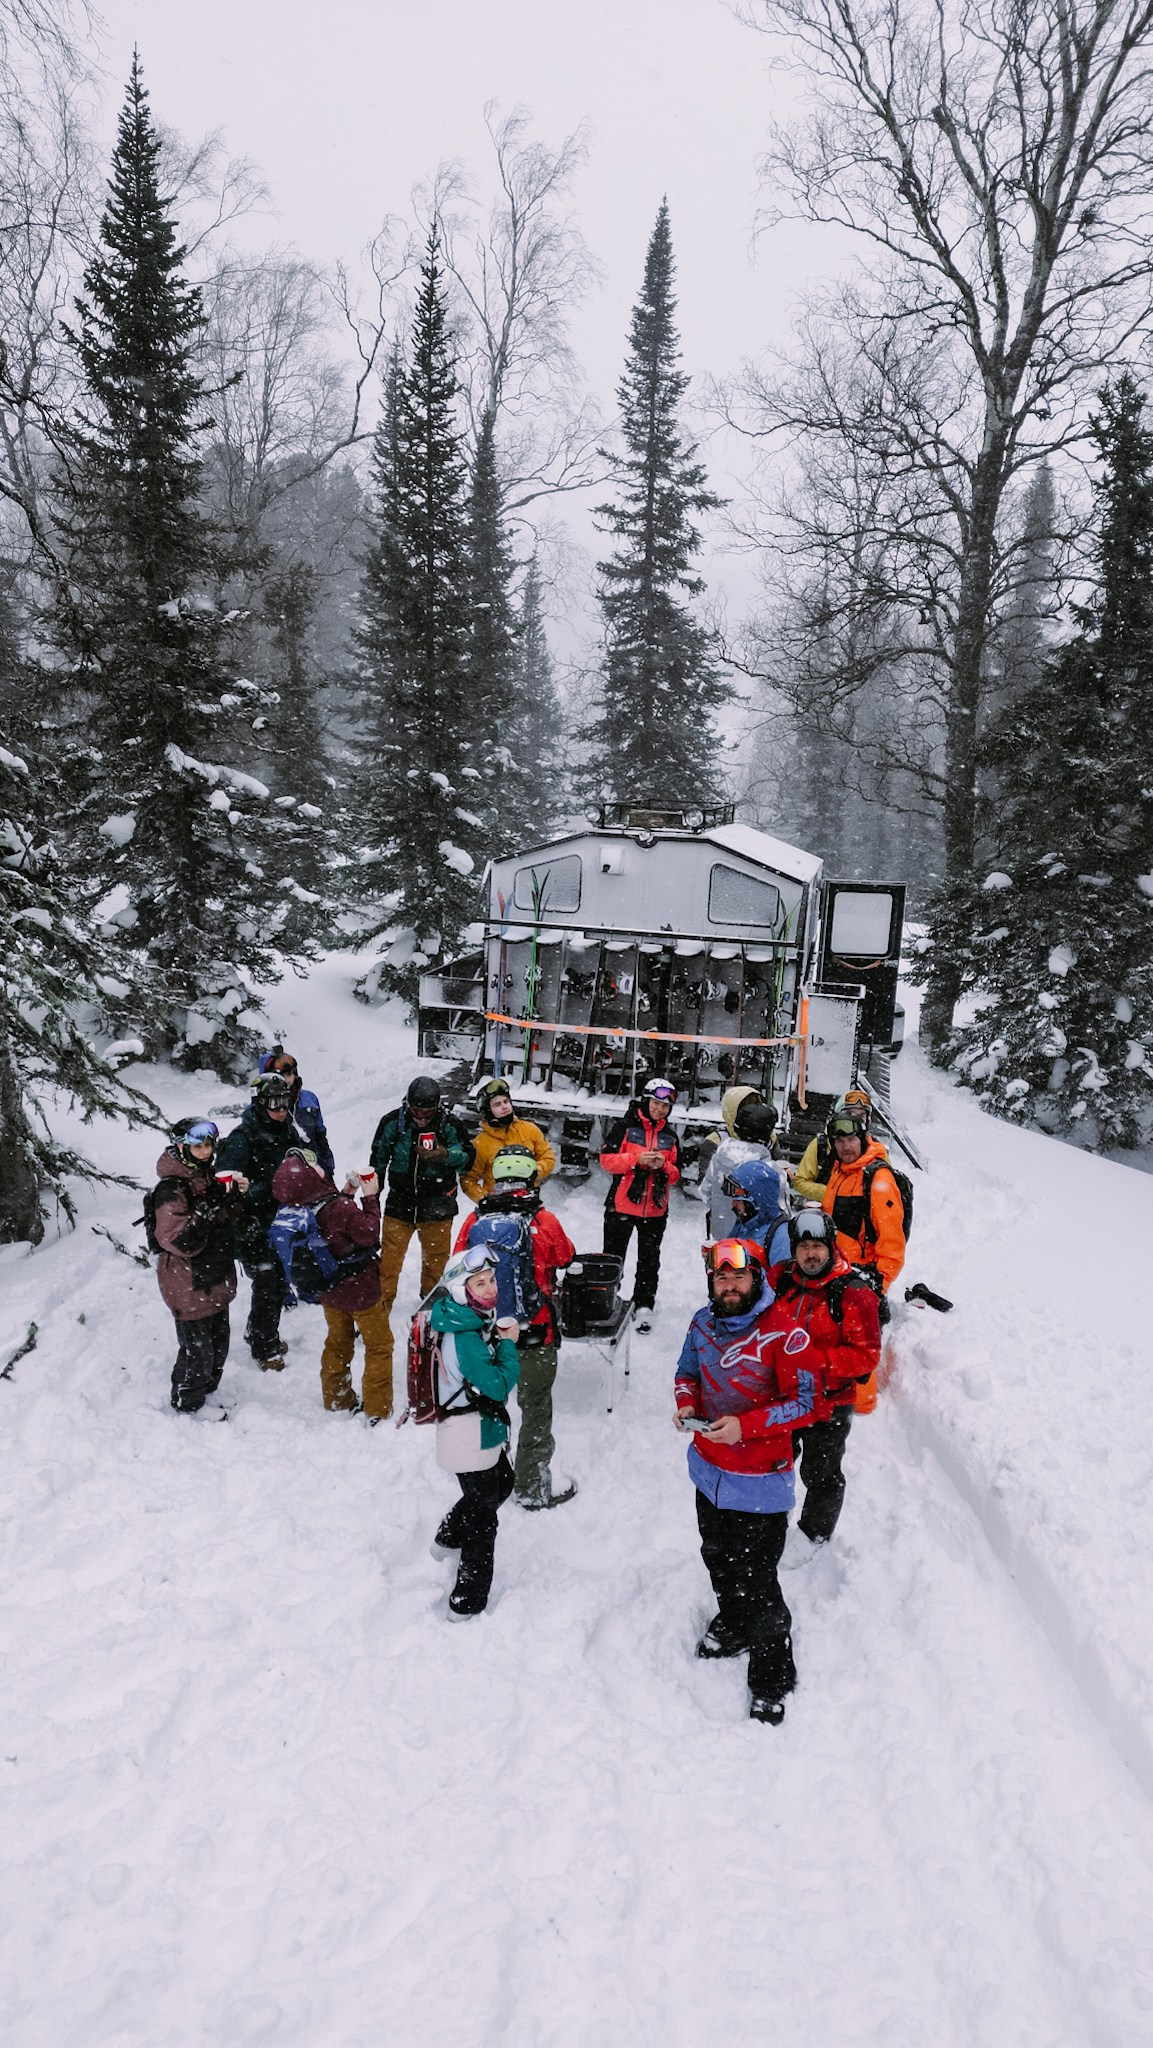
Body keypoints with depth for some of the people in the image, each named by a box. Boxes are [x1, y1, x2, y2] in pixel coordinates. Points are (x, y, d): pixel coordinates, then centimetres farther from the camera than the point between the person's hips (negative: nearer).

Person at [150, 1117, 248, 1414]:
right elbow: (179, 1241, -29)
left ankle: (207, 1391, 43)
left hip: (216, 1280, 8)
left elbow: (228, 1222, 15)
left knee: (219, 1345, 22)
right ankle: (187, 1407, 26)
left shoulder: (207, 1174, 3)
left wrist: (236, 1195, -4)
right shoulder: (171, 1188, -23)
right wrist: (208, 1208, -37)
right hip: (189, 1287, -8)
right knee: (197, 1353, 5)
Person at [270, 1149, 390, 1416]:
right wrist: (370, 1198, -17)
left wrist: (346, 1194, -2)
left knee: (337, 1344, 25)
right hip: (359, 1289, -6)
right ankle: (378, 1410, 19)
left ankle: (337, 1401, 38)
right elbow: (370, 1233, -22)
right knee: (379, 1346, 12)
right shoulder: (339, 1208, -33)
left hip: (328, 1290, 6)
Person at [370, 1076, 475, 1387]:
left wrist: (445, 1154, -23)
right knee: (387, 1267, -2)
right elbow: (378, 1161, 4)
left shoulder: (449, 1125, -9)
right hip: (399, 1207, 0)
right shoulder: (392, 1122, -8)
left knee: (436, 1264, 15)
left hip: (437, 1210, 0)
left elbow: (469, 1157, -3)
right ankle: (379, 1315, 10)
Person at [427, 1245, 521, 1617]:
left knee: (501, 1482, 31)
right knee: (482, 1517, 5)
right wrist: (509, 1345, -18)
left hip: (479, 1429, 10)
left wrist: (501, 1337, 2)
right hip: (470, 1437, -10)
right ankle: (468, 1603, 19)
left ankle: (447, 1539, 47)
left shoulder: (469, 1320, -1)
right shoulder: (465, 1337, -30)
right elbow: (498, 1386, -28)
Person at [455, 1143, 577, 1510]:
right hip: (535, 1335, -3)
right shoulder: (545, 1222, -16)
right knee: (535, 1409, 13)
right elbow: (566, 1257, 3)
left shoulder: (474, 1222, -9)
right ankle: (534, 1486, 26)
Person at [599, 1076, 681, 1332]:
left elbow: (676, 1175, 11)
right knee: (613, 1257, 9)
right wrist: (637, 1159, -20)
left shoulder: (670, 1136, 10)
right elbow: (607, 1159, -10)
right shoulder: (625, 1127, -4)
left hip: (655, 1209, 3)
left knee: (649, 1260, 6)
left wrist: (664, 1166, -10)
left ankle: (643, 1305, 16)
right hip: (622, 1206, -3)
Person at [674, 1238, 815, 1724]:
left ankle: (773, 1681, 20)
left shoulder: (782, 1333, -21)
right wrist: (687, 1403, -7)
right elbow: (688, 1370, 14)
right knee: (718, 1560, 26)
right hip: (709, 1469, 7)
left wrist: (745, 1425, -27)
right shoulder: (703, 1323, -2)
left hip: (759, 1482, -6)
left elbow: (805, 1403, -19)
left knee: (757, 1582, 0)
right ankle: (732, 1624, 53)